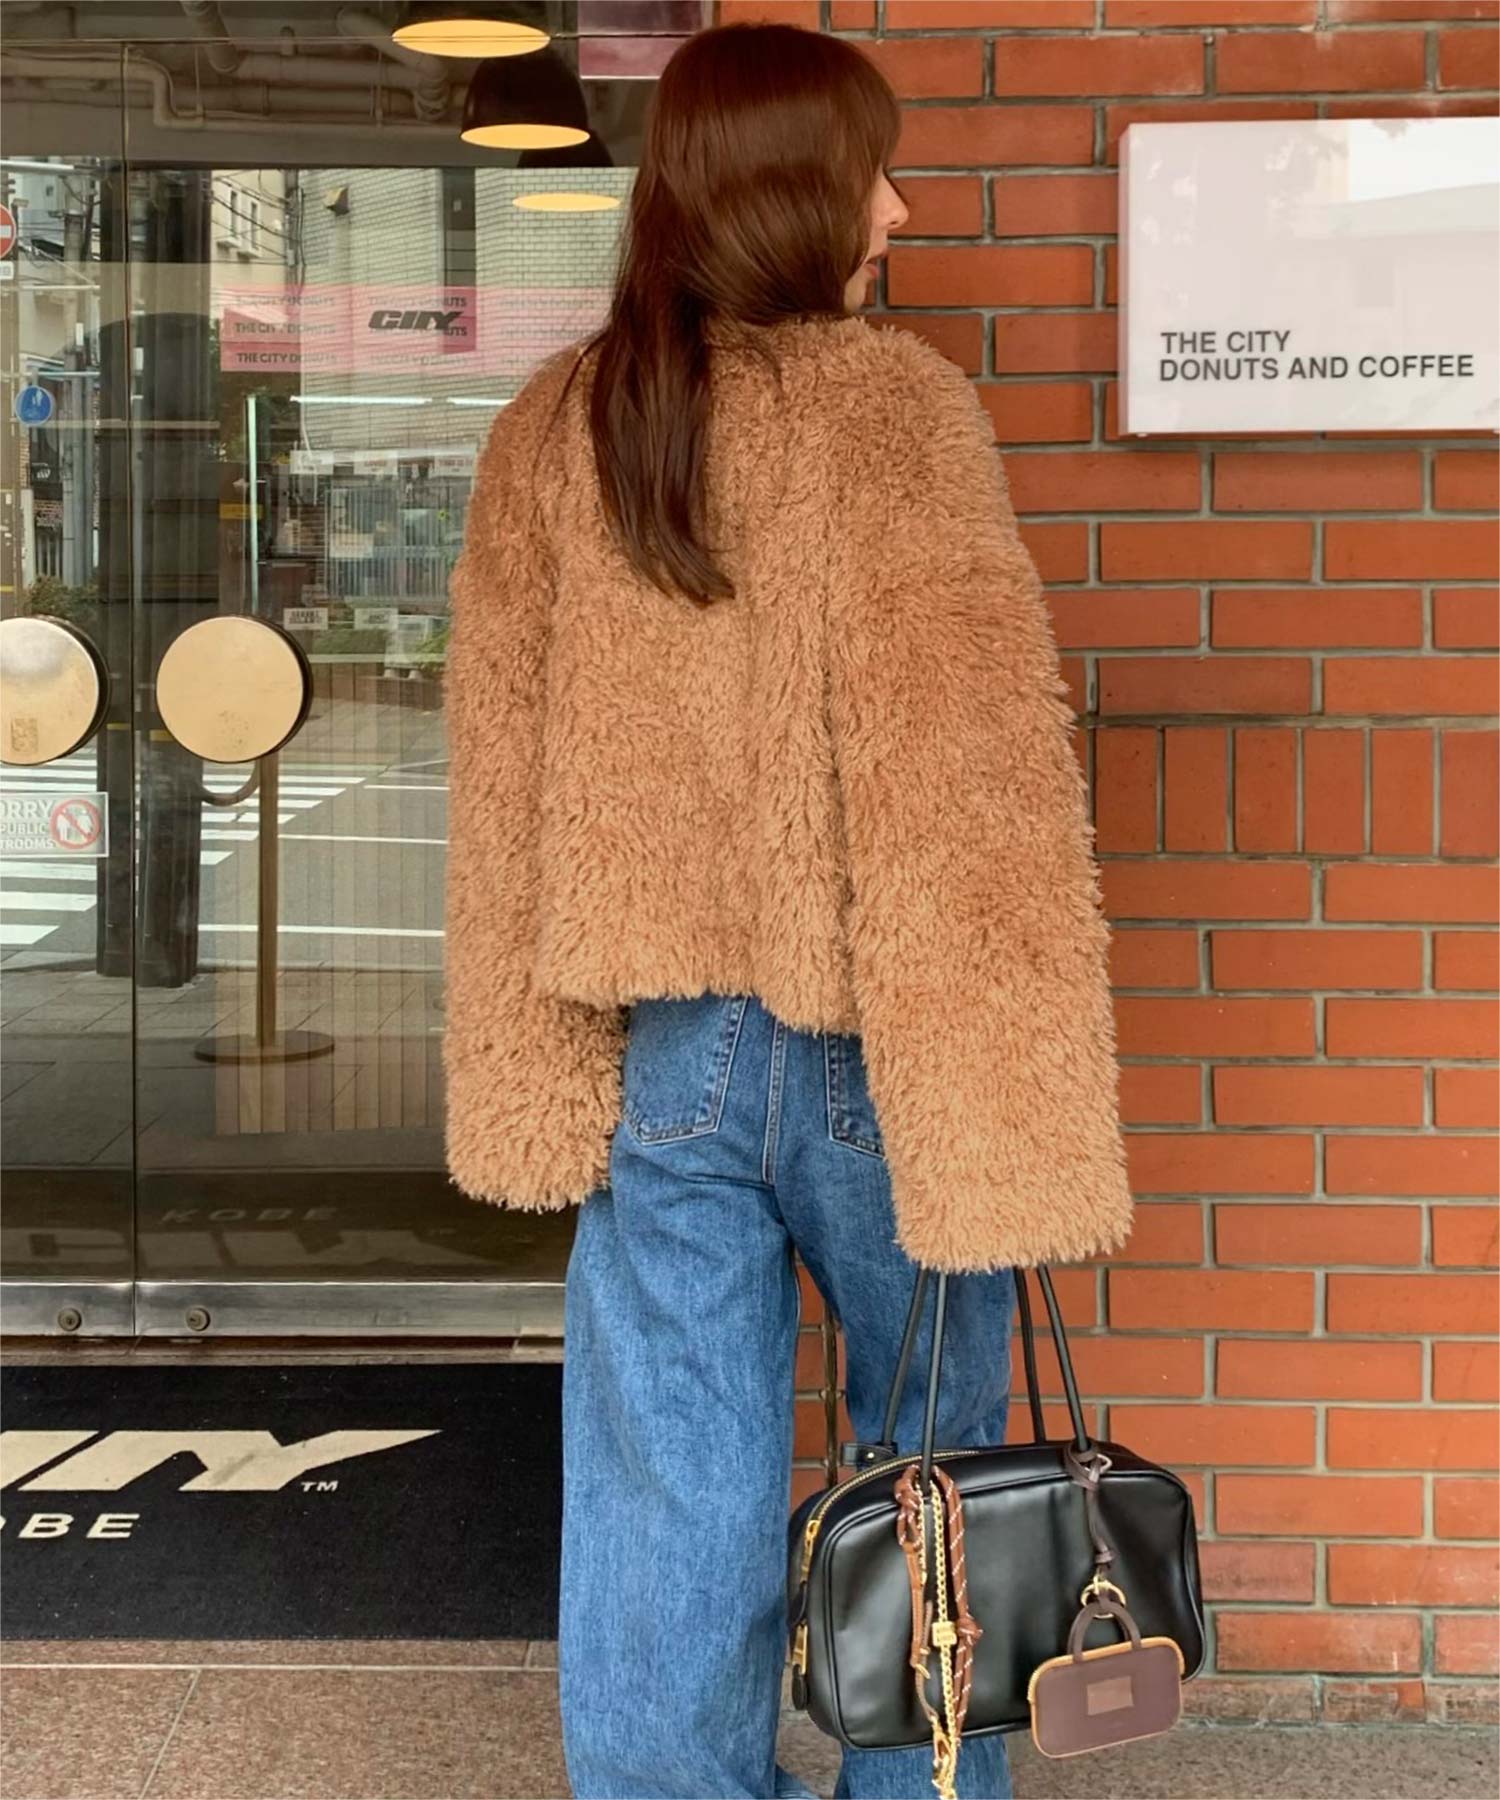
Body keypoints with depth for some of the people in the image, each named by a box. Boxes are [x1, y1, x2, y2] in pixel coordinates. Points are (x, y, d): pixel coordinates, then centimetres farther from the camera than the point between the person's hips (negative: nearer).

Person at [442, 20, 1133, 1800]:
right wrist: (1014, 1121, -12)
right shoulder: (893, 409, -12)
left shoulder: (546, 432, 3)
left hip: (654, 1046, 3)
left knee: (663, 1501, 7)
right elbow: (967, 786, -15)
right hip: (857, 1042, -3)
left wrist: (536, 1091, 11)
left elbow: (502, 793, 5)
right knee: (933, 1455, 17)